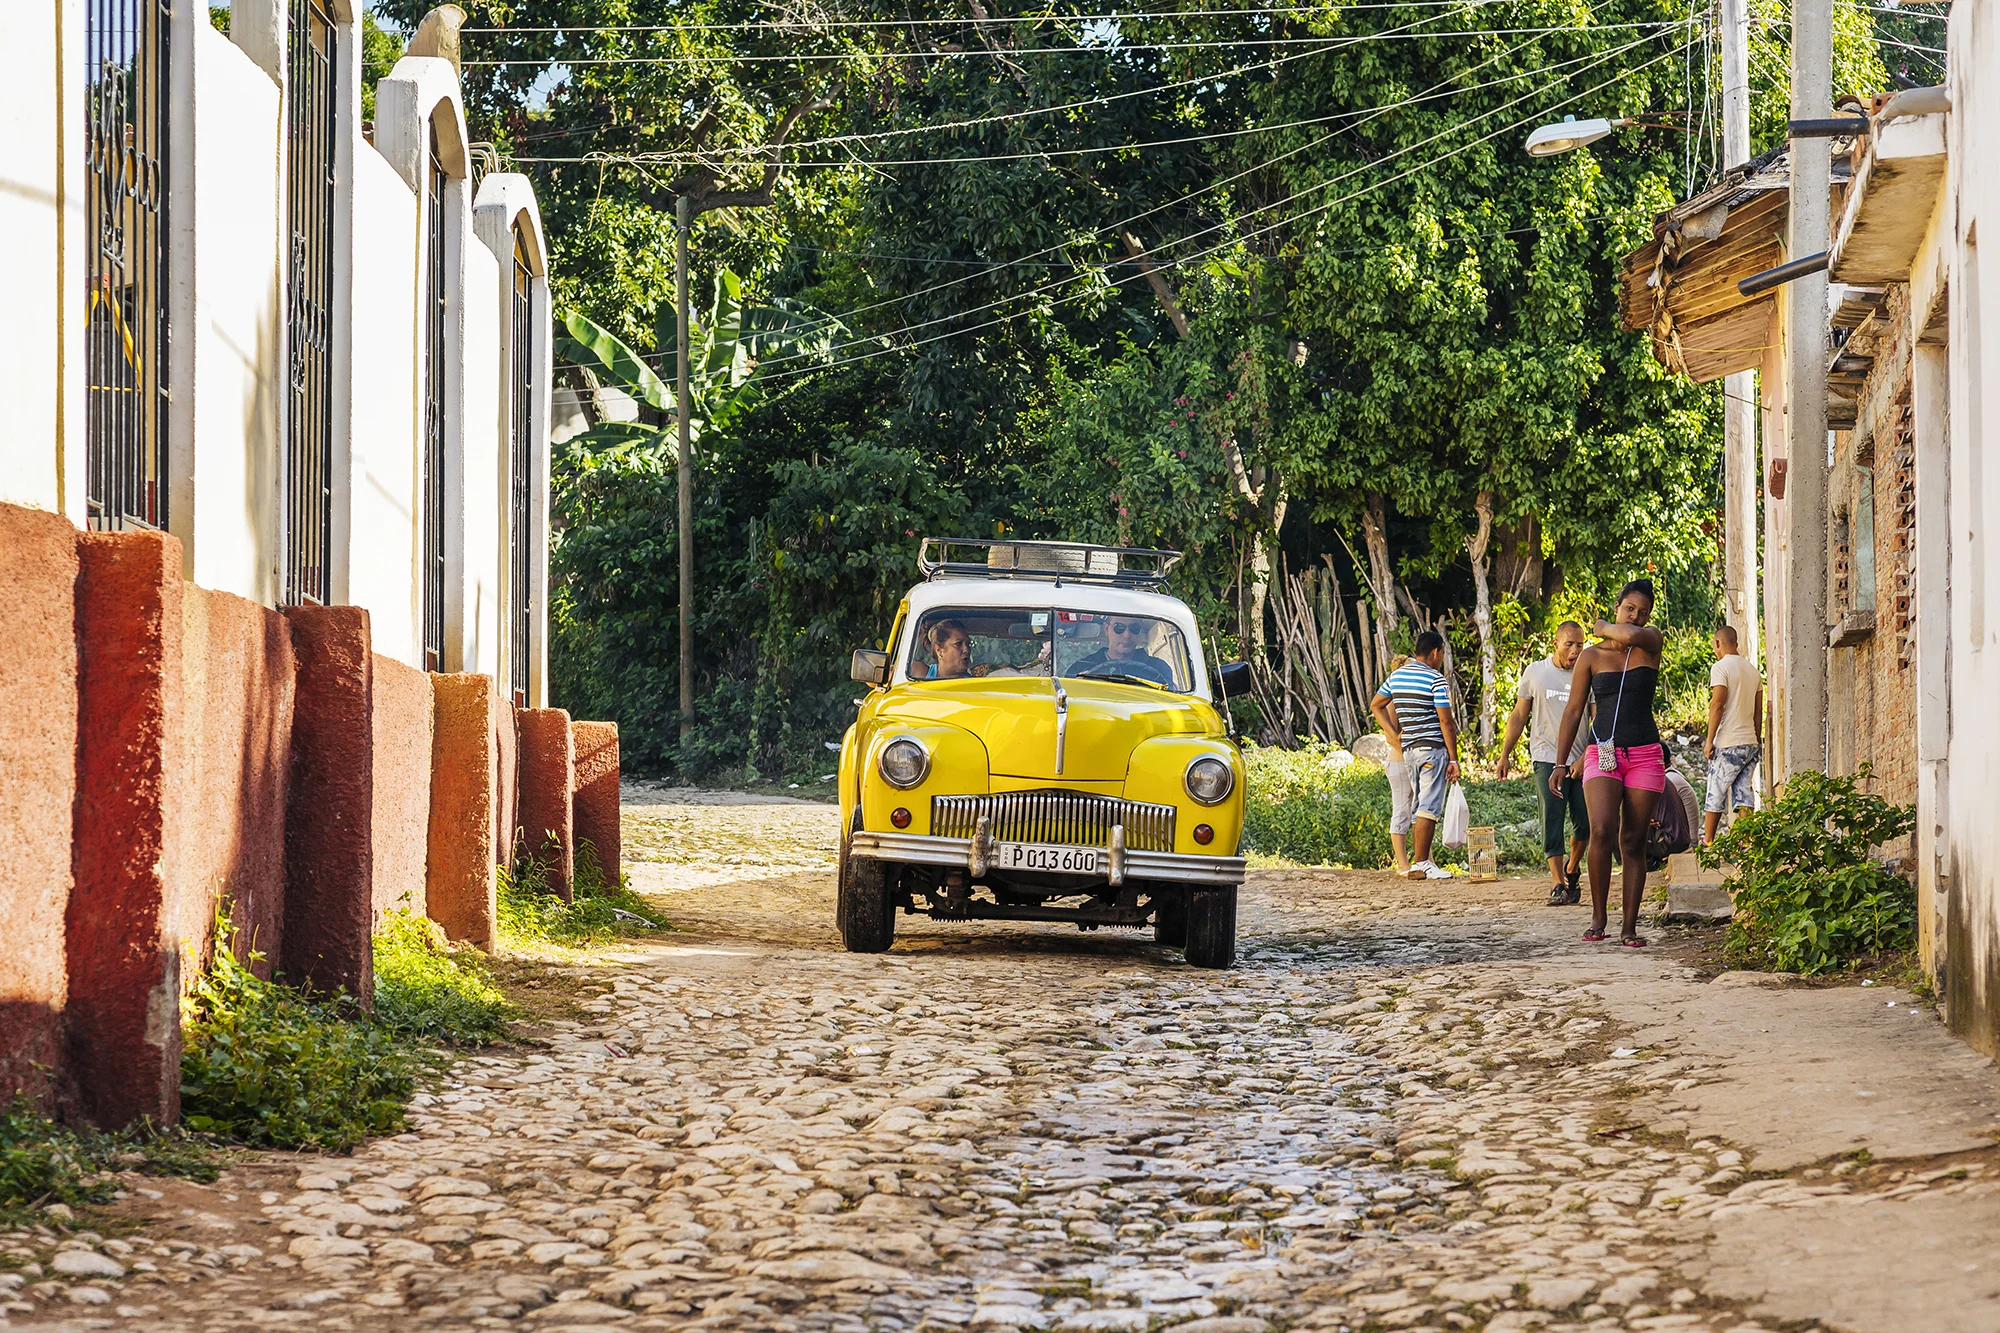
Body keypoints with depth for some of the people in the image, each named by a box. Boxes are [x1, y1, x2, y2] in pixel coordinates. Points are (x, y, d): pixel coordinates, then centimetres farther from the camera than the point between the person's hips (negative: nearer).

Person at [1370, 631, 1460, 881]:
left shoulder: (1396, 675, 11)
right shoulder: (1436, 680, -10)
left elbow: (1375, 705, 21)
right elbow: (1446, 723, -12)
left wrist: (1394, 735, 17)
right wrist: (1454, 760, -9)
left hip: (1408, 749, 7)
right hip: (1433, 748, -7)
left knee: (1418, 806, 13)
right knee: (1429, 807, -7)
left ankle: (1422, 860, 15)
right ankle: (1420, 864, -11)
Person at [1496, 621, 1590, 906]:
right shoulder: (1535, 673, 6)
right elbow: (1519, 716, 13)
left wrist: (1586, 758, -12)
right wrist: (1505, 754, 8)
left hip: (1581, 762, 1)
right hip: (1547, 759, -1)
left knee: (1585, 822, -1)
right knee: (1552, 819, -10)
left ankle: (1572, 868, 26)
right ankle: (1558, 884, -11)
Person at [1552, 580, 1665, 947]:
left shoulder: (1650, 643, 6)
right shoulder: (1592, 656, 6)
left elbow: (1630, 635, -19)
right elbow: (1573, 711, 9)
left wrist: (1603, 628, 2)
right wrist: (1560, 763, 5)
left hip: (1644, 754, 1)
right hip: (1602, 752, -1)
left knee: (1633, 841, 1)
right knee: (1601, 830, -21)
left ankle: (1629, 927, 4)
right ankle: (1598, 916, -10)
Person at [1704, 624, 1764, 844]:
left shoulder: (1721, 667, -7)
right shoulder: (1752, 669, 14)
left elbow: (1717, 704, -14)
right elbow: (1758, 710, 15)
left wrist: (1709, 741, -11)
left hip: (1728, 743, -6)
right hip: (1750, 742, 6)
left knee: (1716, 794, 2)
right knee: (1743, 793, 4)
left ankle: (1707, 841, 7)